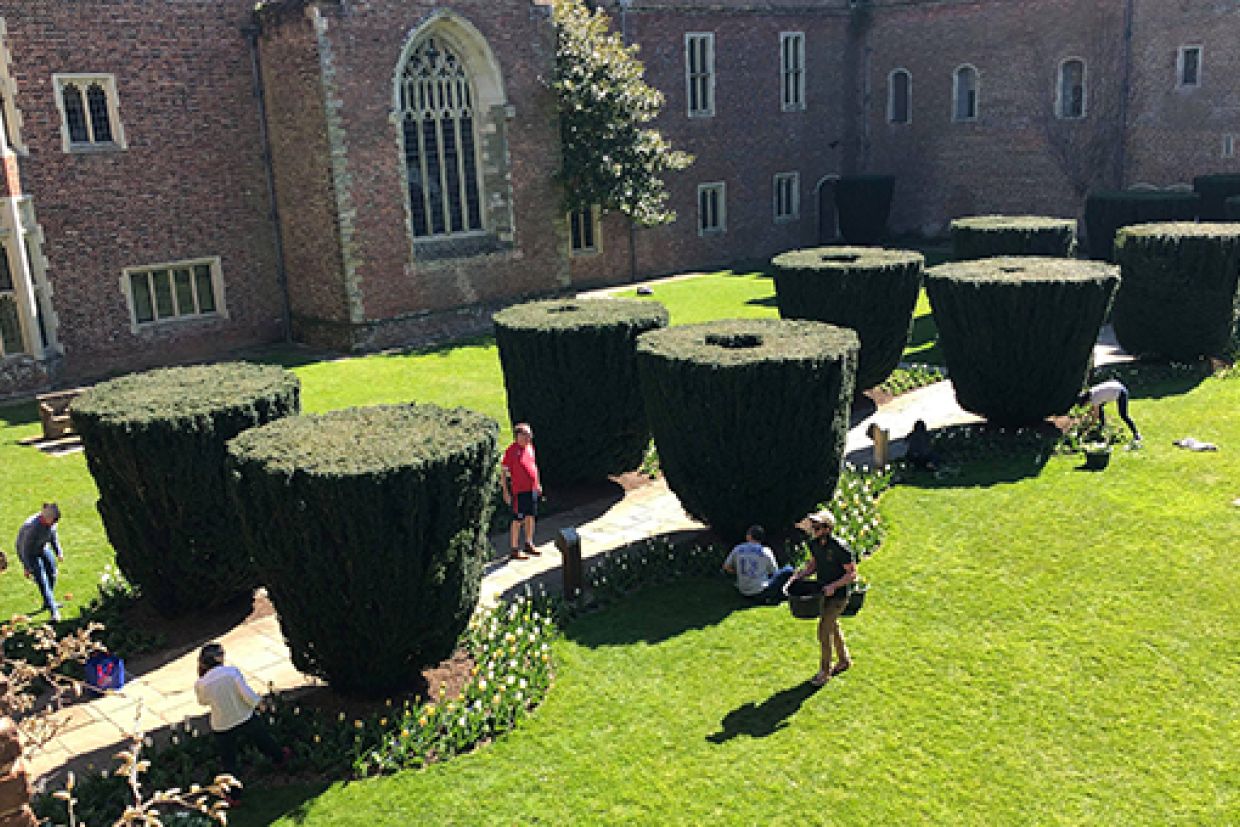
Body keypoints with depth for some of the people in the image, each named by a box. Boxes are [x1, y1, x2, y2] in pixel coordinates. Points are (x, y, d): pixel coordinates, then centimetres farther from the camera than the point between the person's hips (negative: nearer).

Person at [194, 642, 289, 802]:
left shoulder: (200, 684, -18)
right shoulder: (232, 672, -22)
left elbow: (203, 701, 4)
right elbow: (248, 695, -25)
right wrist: (258, 701, -4)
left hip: (222, 727, 0)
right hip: (246, 719, 0)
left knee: (228, 762, 21)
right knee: (263, 740, 31)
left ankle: (234, 796, 34)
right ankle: (279, 758, 57)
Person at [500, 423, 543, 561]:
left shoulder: (530, 447, 8)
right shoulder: (512, 450, -13)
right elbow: (504, 471, -12)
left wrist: (538, 483, 22)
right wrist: (505, 491, -14)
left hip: (532, 489, 7)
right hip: (519, 490, -7)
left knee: (530, 517, 16)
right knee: (518, 520, -1)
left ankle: (529, 544, 31)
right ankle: (514, 550, 7)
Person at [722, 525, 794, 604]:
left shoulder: (738, 549, 1)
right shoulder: (766, 551, -7)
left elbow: (726, 567, 10)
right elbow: (774, 572, 5)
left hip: (743, 592, 5)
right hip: (760, 591, -5)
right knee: (788, 570, 2)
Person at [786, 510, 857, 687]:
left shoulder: (840, 548, -27)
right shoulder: (814, 543, -5)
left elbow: (852, 573, -19)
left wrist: (834, 586, -30)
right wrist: (796, 576, -5)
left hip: (838, 596, -8)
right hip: (823, 593, 8)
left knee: (824, 630, -6)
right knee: (832, 626, 22)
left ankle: (825, 671, 10)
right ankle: (844, 660, 44)